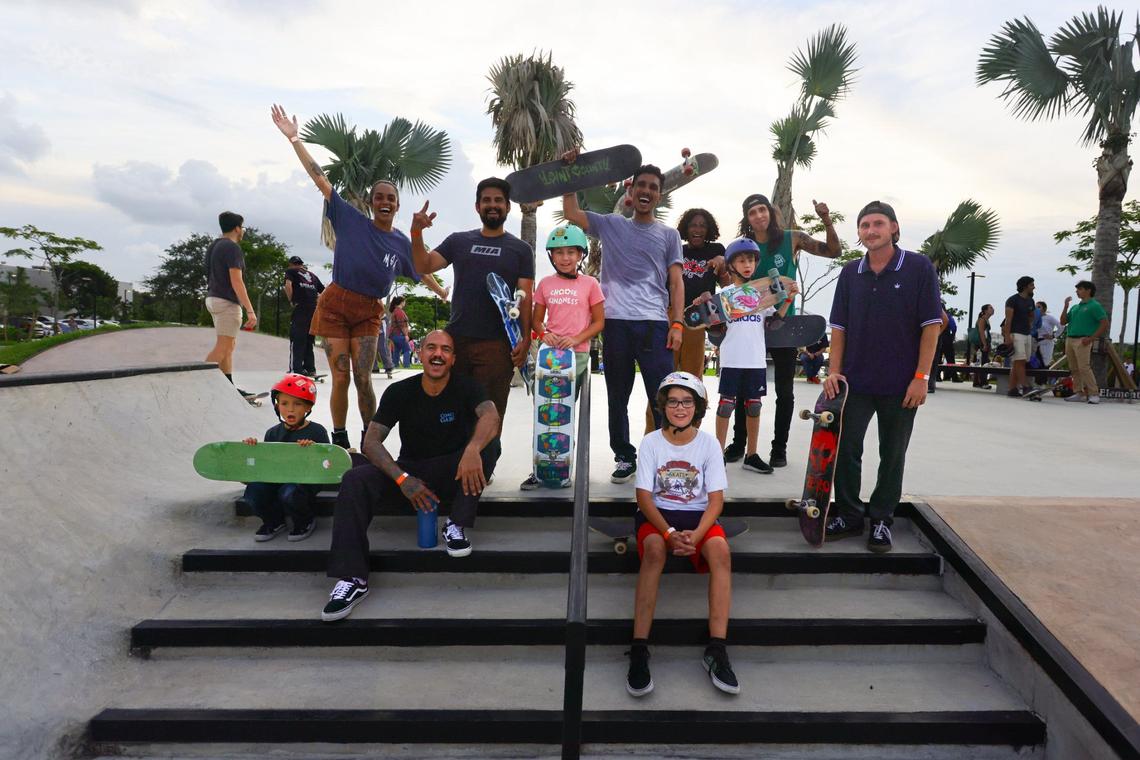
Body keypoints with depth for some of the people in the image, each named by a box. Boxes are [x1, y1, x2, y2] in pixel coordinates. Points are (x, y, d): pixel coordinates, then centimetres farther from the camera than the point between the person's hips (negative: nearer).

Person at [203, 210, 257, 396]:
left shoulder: (213, 246, 17)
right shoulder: (232, 248, -12)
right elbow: (236, 282, -20)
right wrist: (250, 310, -22)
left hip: (213, 298, 10)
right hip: (227, 302, -10)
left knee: (230, 345, 13)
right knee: (222, 347, -11)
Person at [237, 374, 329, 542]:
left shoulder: (317, 431, -2)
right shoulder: (273, 433, 11)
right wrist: (254, 449, -7)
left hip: (305, 480, -4)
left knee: (288, 493, -35)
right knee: (253, 490, -23)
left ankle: (305, 522, 1)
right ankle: (274, 521, 8)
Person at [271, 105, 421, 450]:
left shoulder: (402, 243, 5)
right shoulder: (351, 220, -3)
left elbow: (423, 274, 20)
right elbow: (320, 179, -4)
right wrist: (293, 138, -5)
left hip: (368, 314, 2)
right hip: (335, 305, -1)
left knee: (363, 381, -3)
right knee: (340, 379, 0)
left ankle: (370, 442, 10)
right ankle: (340, 441, 13)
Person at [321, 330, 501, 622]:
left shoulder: (465, 388, -6)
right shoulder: (399, 392, -3)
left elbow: (491, 417, -27)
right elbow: (371, 442, -9)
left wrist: (473, 448, -51)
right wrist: (402, 479, -26)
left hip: (452, 475, -1)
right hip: (410, 471, 1)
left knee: (483, 451, -30)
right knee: (355, 479, -25)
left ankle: (456, 526, -20)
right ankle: (352, 578, -28)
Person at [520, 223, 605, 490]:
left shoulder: (590, 284, 1)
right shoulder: (545, 284, 8)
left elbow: (598, 321, 3)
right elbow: (536, 318, 14)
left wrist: (577, 339, -12)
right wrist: (544, 334, -7)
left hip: (577, 353, -2)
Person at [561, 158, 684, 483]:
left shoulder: (669, 235, 12)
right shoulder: (610, 225, 14)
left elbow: (676, 283, 7)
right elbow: (571, 212, 8)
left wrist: (677, 324, -3)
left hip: (654, 324, -1)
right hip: (615, 323, 1)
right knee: (617, 397, 8)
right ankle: (625, 457, 20)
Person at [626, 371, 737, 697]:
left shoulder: (709, 444, -3)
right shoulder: (651, 442, -5)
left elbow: (716, 498, -7)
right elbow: (644, 496, -9)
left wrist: (696, 534, -24)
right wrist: (669, 533, -24)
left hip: (698, 515, 1)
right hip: (657, 514, -1)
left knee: (720, 551, -31)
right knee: (654, 550, -35)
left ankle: (717, 650, -27)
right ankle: (639, 651, -32)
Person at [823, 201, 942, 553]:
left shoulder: (919, 267, -5)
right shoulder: (851, 273, 5)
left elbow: (931, 325, -7)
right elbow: (839, 327, 7)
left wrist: (921, 377, -13)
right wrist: (834, 372, -3)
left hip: (901, 384, -3)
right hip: (856, 381, 3)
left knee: (892, 455, 8)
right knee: (845, 449, 5)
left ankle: (881, 520, 22)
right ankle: (849, 516, 21)